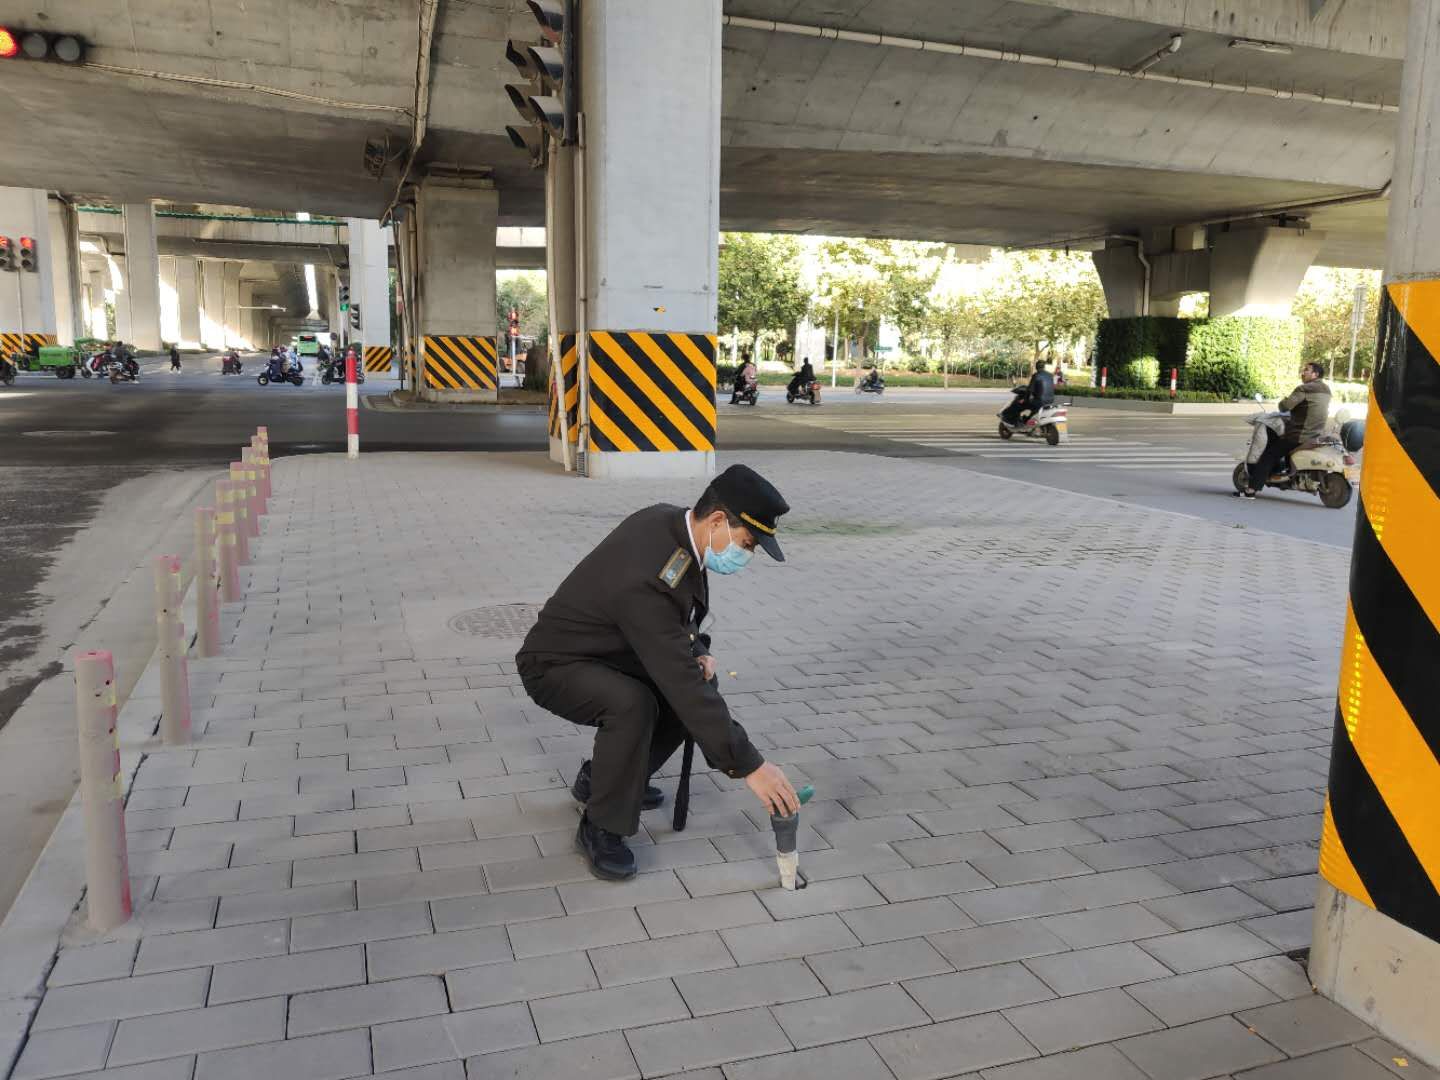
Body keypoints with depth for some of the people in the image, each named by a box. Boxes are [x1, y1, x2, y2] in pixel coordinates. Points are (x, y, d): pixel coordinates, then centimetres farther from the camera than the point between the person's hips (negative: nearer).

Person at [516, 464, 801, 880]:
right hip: (555, 666, -9)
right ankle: (601, 827, -12)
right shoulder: (648, 580, -37)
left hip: (606, 653, 9)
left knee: (700, 685, 6)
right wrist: (749, 765, -33)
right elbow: (682, 686, -37)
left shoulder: (670, 519, -10)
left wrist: (696, 650, -7)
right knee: (633, 704, -35)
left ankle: (600, 777, 18)